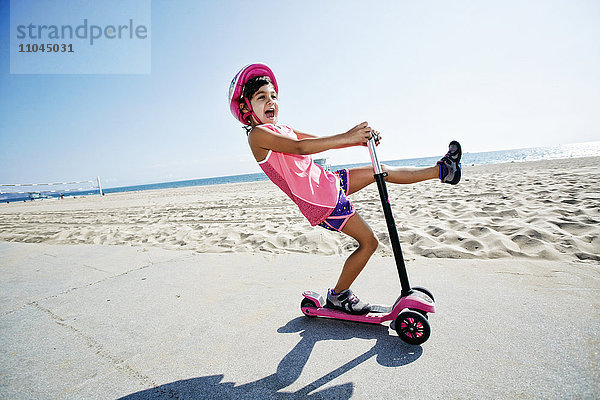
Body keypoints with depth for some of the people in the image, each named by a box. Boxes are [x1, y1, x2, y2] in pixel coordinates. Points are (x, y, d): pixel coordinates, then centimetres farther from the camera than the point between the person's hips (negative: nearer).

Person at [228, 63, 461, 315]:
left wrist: (360, 139, -4)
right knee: (368, 242, -1)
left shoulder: (282, 129, 16)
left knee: (381, 171, 17)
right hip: (321, 202, -9)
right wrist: (346, 137, -33)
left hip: (327, 181, 9)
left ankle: (442, 171, 33)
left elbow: (321, 141, 9)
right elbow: (299, 148, -28)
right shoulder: (258, 134, -11)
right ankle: (338, 296, 16)